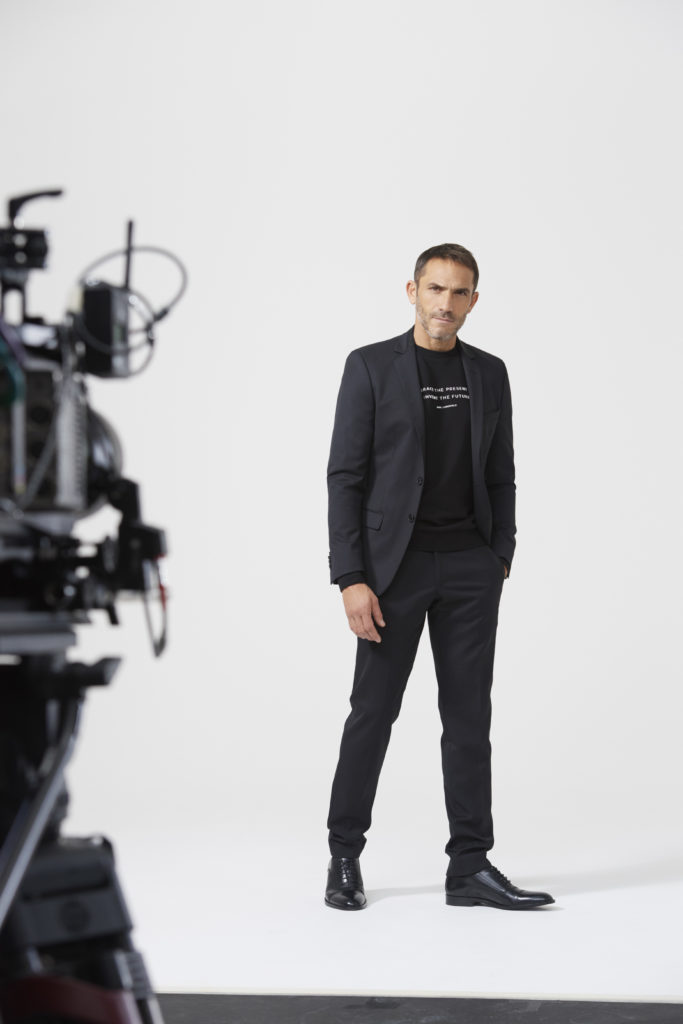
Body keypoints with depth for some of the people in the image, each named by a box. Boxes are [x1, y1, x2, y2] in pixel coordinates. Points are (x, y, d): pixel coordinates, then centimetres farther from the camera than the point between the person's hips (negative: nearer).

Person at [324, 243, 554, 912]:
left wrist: (501, 556, 4)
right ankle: (344, 858, 16)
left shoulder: (489, 373, 9)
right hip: (395, 562, -4)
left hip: (471, 566, 4)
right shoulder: (371, 367, -4)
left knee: (469, 714, 3)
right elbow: (346, 476, -7)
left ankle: (470, 868, 6)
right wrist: (350, 579, -14)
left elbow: (500, 475, 14)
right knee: (373, 711, 2)